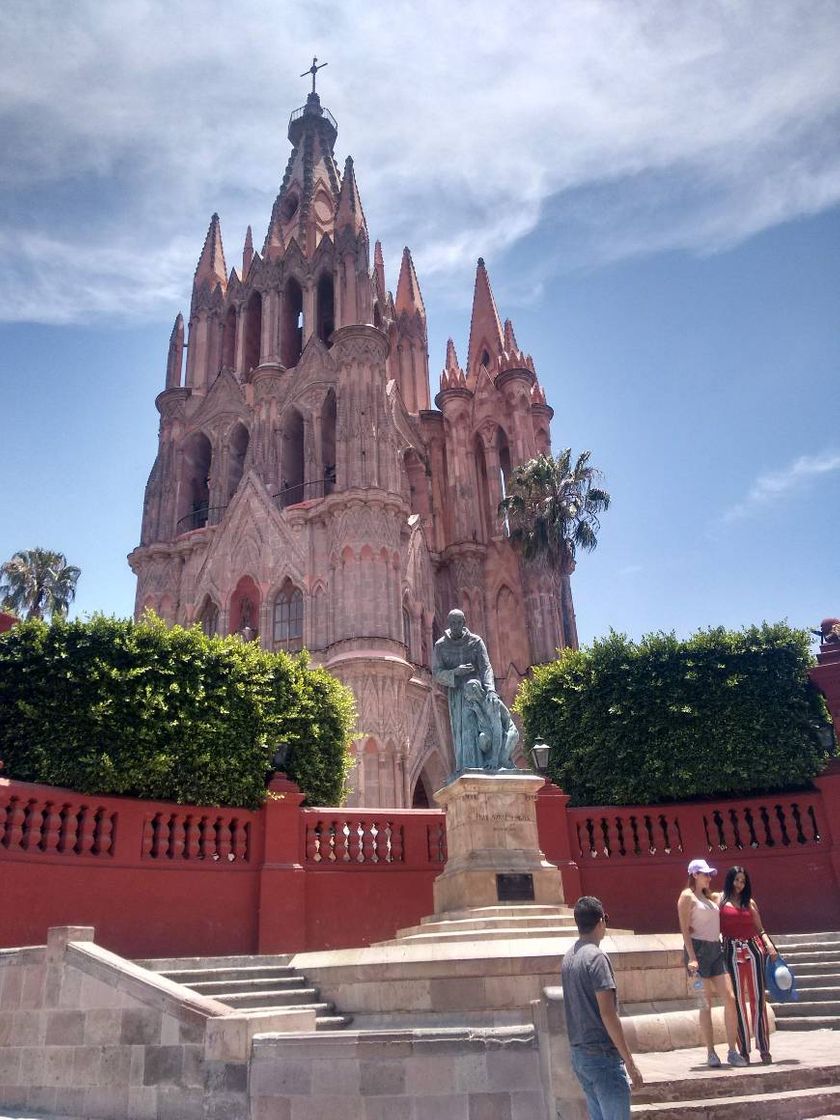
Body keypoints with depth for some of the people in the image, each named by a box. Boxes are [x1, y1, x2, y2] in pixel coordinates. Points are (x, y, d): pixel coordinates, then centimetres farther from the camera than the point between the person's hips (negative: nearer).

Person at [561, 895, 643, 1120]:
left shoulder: (569, 958, 10)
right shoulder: (596, 957, -16)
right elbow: (607, 1014, -19)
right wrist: (630, 1064, -15)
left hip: (578, 1054, 8)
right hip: (602, 1055, -8)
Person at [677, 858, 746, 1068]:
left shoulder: (709, 897, 19)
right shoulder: (687, 896, -4)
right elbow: (685, 929, -11)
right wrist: (692, 957, -18)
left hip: (716, 948, 7)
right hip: (699, 949, -7)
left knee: (730, 998, -1)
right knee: (706, 1003, -2)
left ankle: (732, 1051, 5)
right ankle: (711, 1053, 5)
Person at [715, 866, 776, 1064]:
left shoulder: (750, 902, 14)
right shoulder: (719, 899, 5)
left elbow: (759, 928, 13)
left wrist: (769, 944, -3)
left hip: (753, 948, 2)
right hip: (732, 950, -2)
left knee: (758, 998, 0)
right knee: (737, 999, 0)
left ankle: (764, 1048, 4)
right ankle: (743, 1049, 6)